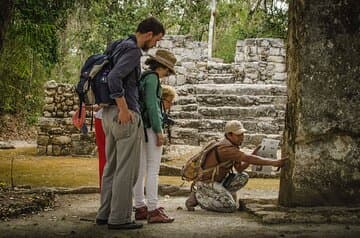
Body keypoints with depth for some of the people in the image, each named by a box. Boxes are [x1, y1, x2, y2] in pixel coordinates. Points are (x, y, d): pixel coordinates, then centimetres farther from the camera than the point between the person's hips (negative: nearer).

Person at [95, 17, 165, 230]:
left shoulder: (121, 46, 17)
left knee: (112, 166, 13)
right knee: (127, 169, -4)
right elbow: (114, 77, -26)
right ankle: (119, 218, -1)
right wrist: (124, 108, -21)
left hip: (110, 113, 10)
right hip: (126, 115, -10)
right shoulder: (133, 50, -13)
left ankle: (105, 213, 18)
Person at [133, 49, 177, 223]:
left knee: (140, 169, 8)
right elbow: (151, 105, -17)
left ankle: (140, 208, 11)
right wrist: (159, 131, -17)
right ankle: (153, 211, -10)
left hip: (140, 127, 9)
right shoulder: (152, 77, -10)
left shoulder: (142, 77, 17)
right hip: (150, 126, -9)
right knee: (153, 169, -9)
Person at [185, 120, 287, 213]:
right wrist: (273, 162, -36)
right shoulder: (227, 148, -26)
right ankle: (197, 197, -7)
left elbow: (239, 168, 4)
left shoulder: (233, 146, 6)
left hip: (219, 180, 9)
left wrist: (252, 156, -12)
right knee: (231, 207, -21)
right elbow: (248, 159, -35)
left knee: (243, 177, -2)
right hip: (207, 182, -9)